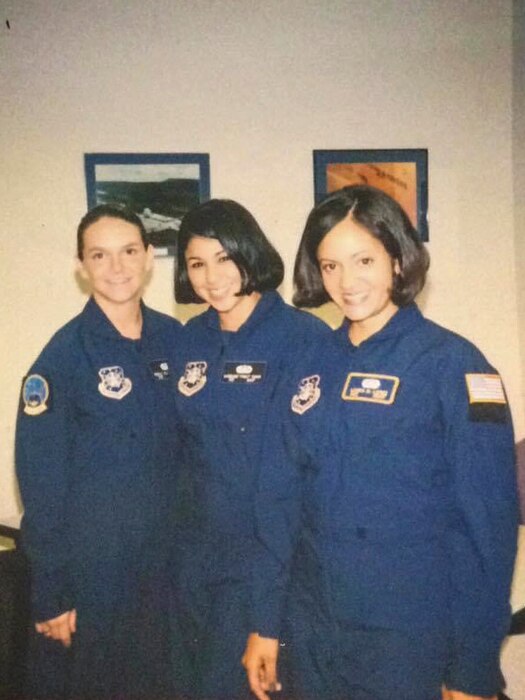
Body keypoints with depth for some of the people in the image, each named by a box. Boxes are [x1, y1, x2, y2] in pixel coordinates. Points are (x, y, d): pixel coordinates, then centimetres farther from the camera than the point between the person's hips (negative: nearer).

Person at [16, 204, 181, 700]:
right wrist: (51, 594, -10)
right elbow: (42, 482, -12)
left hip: (165, 552, 4)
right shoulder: (64, 356, -15)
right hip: (90, 561, -4)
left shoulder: (175, 339, -2)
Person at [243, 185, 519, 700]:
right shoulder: (310, 366, 2)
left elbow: (488, 520, -11)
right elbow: (280, 500, 5)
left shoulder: (451, 363, -11)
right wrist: (265, 623, 5)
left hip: (415, 638, -4)